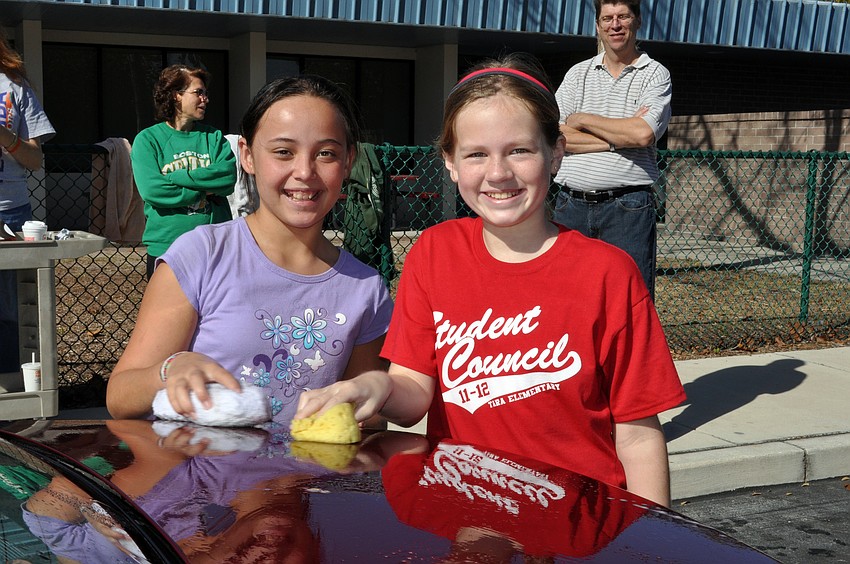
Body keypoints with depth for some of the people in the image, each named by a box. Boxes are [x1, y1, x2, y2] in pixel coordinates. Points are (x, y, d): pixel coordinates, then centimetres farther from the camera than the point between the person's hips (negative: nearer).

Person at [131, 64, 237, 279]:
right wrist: (204, 190, -11)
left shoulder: (214, 137, 10)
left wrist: (175, 177, -14)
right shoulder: (148, 139, -1)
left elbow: (229, 177, -8)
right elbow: (151, 190, -14)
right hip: (166, 245, -3)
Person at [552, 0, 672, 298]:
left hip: (628, 207, -3)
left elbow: (644, 133, -14)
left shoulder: (655, 74, 5)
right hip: (572, 205, 3)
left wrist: (582, 119, -3)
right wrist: (621, 136, -8)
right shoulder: (578, 74, 14)